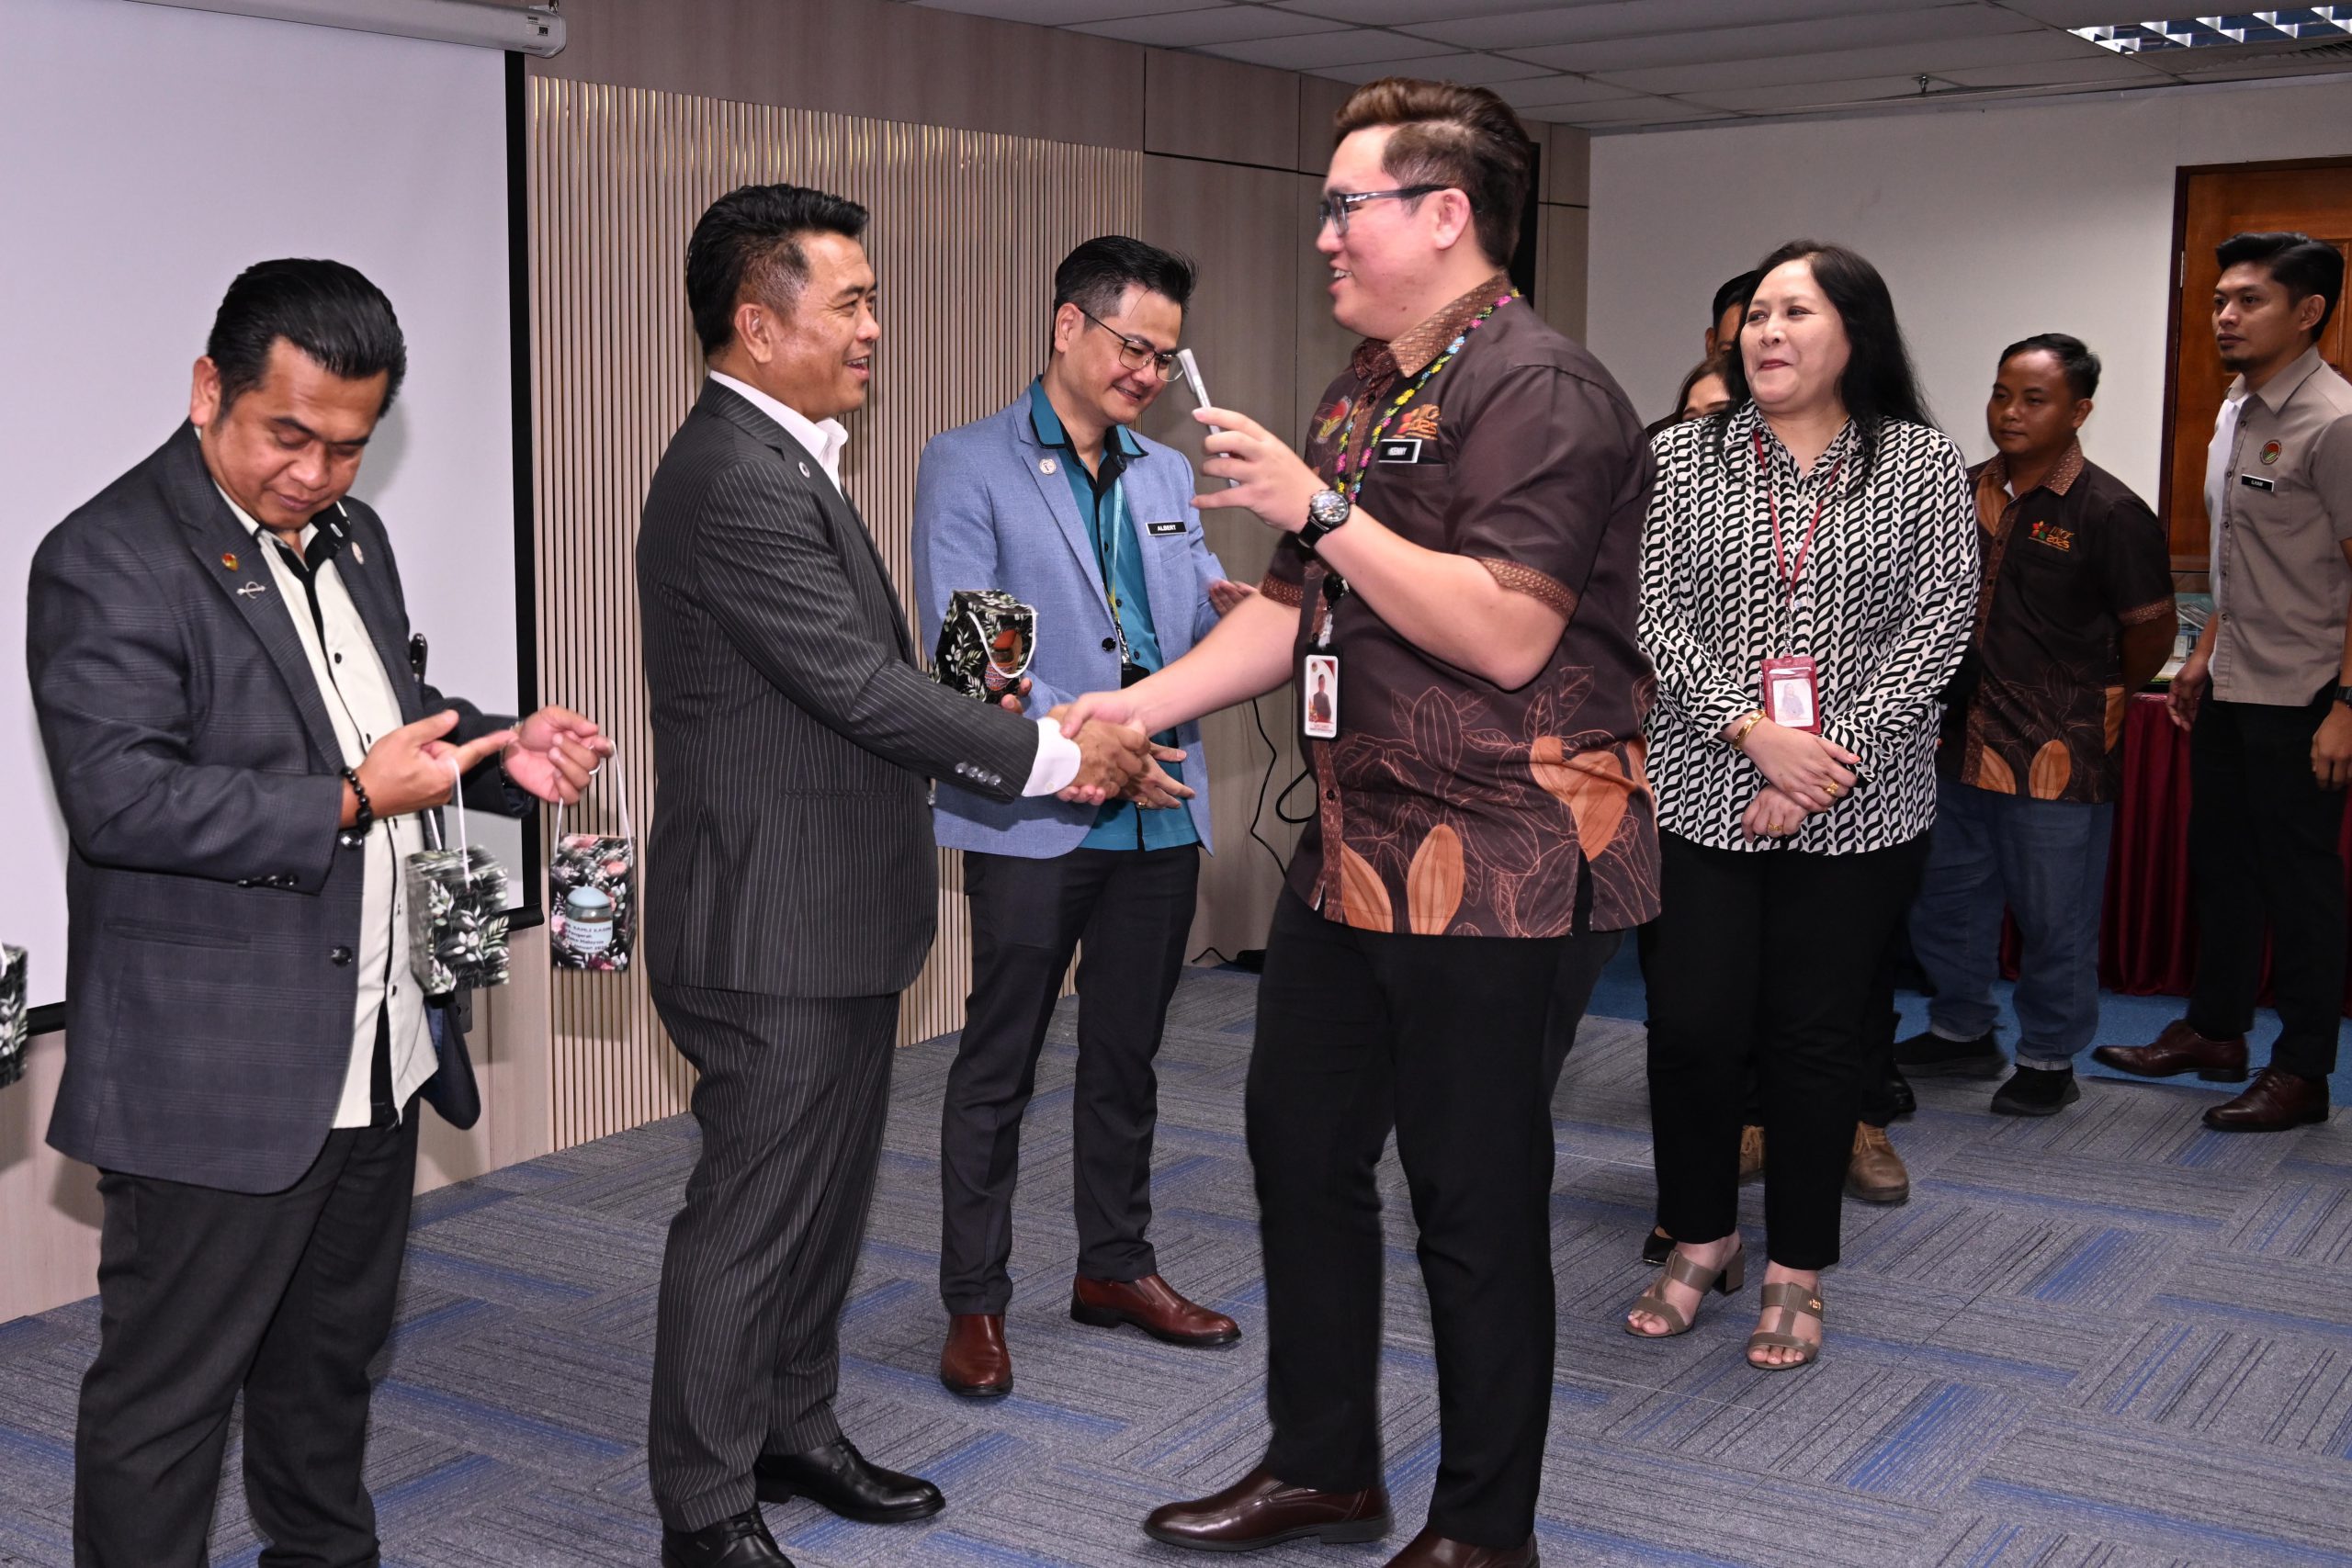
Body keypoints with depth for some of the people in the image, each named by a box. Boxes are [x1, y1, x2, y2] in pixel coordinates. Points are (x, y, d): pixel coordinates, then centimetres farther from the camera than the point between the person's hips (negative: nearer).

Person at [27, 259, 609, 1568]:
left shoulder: (349, 536, 12)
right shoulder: (109, 561, -15)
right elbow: (119, 798, -23)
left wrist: (502, 752, 4)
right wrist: (347, 803, -26)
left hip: (375, 1054, 8)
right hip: (215, 1080, -8)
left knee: (333, 1355, 23)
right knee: (166, 1395, 4)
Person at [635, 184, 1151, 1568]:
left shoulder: (784, 460, 13)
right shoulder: (735, 479, -21)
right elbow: (861, 685, -23)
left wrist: (1028, 738, 6)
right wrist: (1052, 755, -15)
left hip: (837, 912, 10)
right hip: (775, 925, -10)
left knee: (826, 1191, 21)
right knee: (752, 1219, 2)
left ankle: (796, 1428, 37)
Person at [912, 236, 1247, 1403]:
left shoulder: (1167, 474, 14)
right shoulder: (968, 467, -4)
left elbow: (1205, 620, 11)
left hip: (1160, 815, 6)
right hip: (1031, 818, -6)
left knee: (1126, 1056, 16)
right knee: (997, 1066, 3)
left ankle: (1115, 1266, 30)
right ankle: (975, 1303, 14)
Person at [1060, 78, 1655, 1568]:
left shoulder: (1534, 387, -15)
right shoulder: (1363, 393, 15)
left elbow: (1508, 634, -24)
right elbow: (1295, 611, 18)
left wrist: (1318, 506, -21)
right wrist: (1134, 707, 9)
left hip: (1492, 862, -10)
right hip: (1354, 845, 10)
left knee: (1475, 1200, 2)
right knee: (1301, 1141, 17)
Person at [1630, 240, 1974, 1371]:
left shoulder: (1923, 466, 2)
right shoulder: (1681, 459, 4)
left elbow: (1937, 626, -4)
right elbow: (1657, 616, -3)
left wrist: (1831, 761, -13)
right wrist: (1753, 732, -15)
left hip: (1856, 811, 0)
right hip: (1700, 797, 1)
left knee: (1817, 1033, 6)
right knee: (1692, 1024, 2)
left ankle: (1796, 1272, 21)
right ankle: (1701, 1242, 24)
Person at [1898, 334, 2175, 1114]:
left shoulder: (2112, 514, -11)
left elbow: (2150, 637, -4)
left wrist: (2095, 699, 8)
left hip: (2057, 757, -6)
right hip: (1960, 743, 6)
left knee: (2055, 917, 5)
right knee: (1944, 897, 17)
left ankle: (2049, 1062, 22)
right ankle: (1961, 1032, 36)